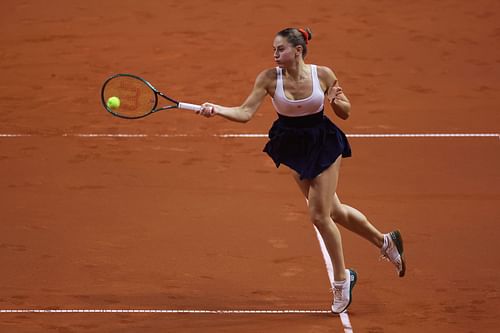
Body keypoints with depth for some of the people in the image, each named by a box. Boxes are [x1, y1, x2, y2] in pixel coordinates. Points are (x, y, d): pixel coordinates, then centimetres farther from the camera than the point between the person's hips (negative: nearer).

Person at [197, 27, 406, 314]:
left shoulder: (323, 74, -14)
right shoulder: (269, 78, -12)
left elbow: (346, 113, -2)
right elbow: (245, 113, -16)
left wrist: (337, 102, -24)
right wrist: (216, 109, -32)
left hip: (324, 147, -3)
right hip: (294, 149, 3)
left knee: (319, 215, -7)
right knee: (333, 211, 11)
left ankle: (341, 279, 13)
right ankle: (385, 241, 35)